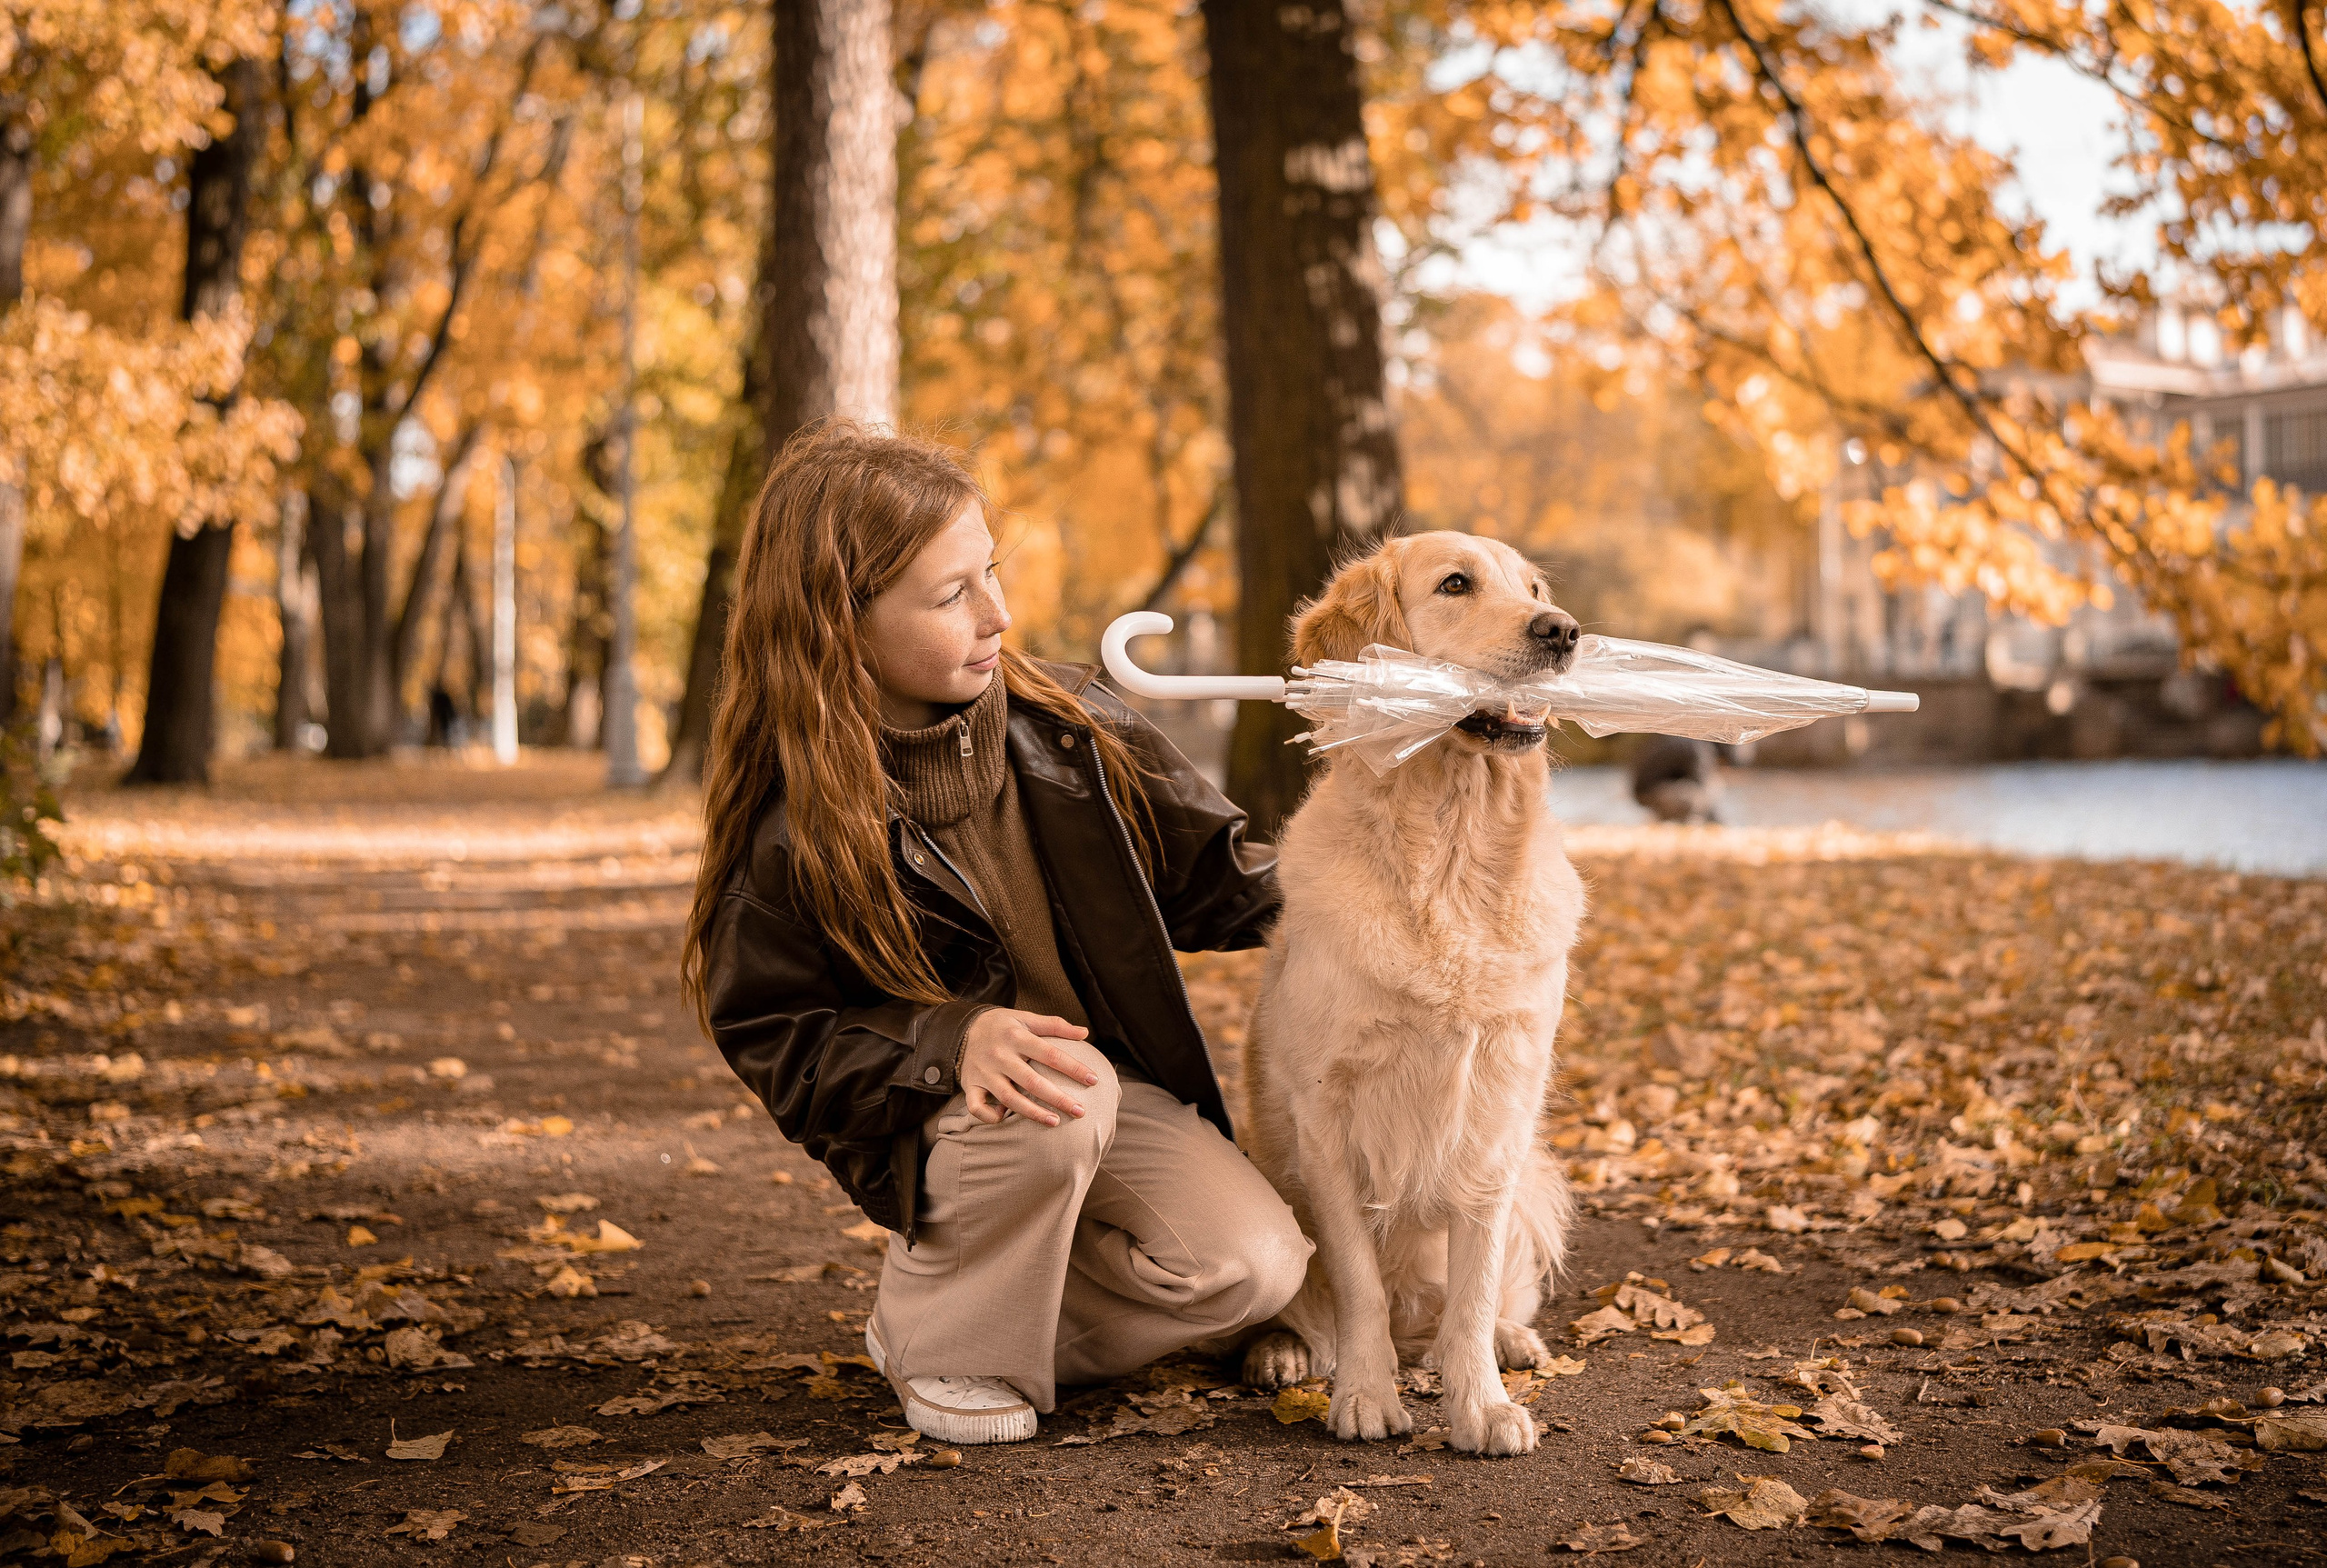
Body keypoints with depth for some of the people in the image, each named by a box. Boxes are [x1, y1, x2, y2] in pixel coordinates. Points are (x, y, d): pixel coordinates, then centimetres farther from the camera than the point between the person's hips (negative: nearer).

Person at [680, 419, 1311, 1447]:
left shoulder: (1061, 722, -6)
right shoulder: (789, 823, -18)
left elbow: (1200, 874, 5)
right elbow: (775, 1038, -15)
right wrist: (954, 1041, -30)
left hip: (1117, 1084, 5)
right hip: (928, 1123, -4)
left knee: (1251, 1267, -18)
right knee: (1050, 1108, -38)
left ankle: (966, 1317, 6)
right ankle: (946, 1340, -8)